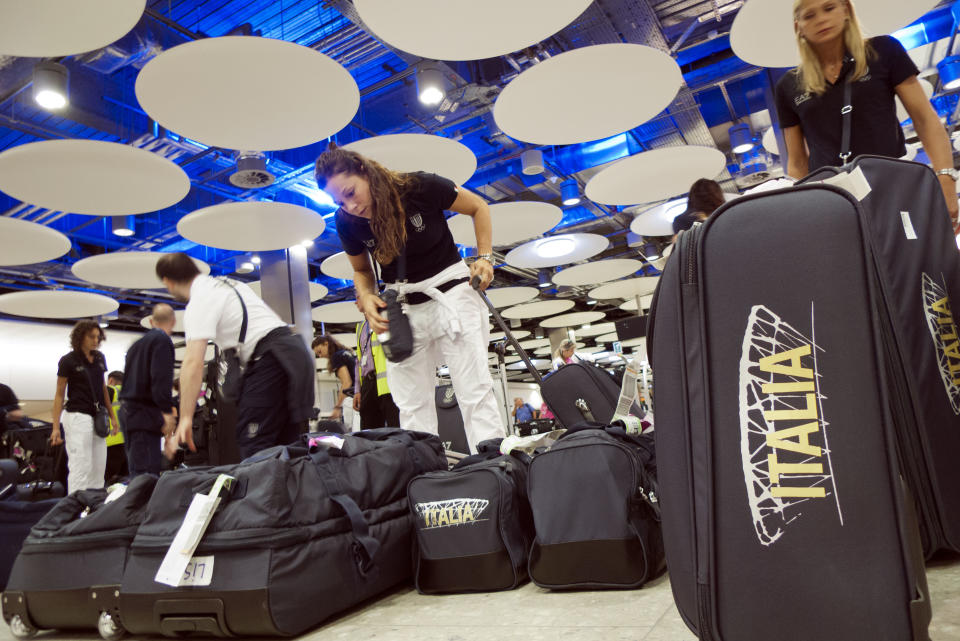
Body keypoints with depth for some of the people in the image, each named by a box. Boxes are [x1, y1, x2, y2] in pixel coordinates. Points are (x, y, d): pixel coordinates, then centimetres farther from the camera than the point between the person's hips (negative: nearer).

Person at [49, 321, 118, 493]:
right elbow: (59, 395, -3)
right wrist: (56, 427, -8)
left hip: (97, 418, 6)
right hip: (77, 417, -6)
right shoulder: (68, 361, -5)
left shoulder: (99, 358, 10)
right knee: (80, 469, -8)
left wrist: (112, 415, 18)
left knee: (99, 468, 7)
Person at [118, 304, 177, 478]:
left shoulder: (137, 344, 21)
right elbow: (161, 379, -19)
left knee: (137, 471, 12)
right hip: (145, 413, -9)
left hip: (128, 410, 9)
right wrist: (167, 412, -20)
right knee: (145, 473, -12)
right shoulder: (162, 340, -8)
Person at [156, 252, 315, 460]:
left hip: (270, 358, -9)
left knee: (254, 448, -8)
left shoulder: (199, 303, -6)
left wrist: (185, 419, -17)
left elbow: (193, 363, -16)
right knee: (285, 445, 11)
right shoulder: (229, 283, 21)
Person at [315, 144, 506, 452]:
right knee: (412, 405, 4)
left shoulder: (419, 187, -16)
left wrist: (484, 257, -9)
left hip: (449, 292, -3)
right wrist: (366, 298, -9)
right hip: (403, 308, 4)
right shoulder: (346, 222, -6)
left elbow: (478, 207, 0)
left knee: (475, 391, -6)